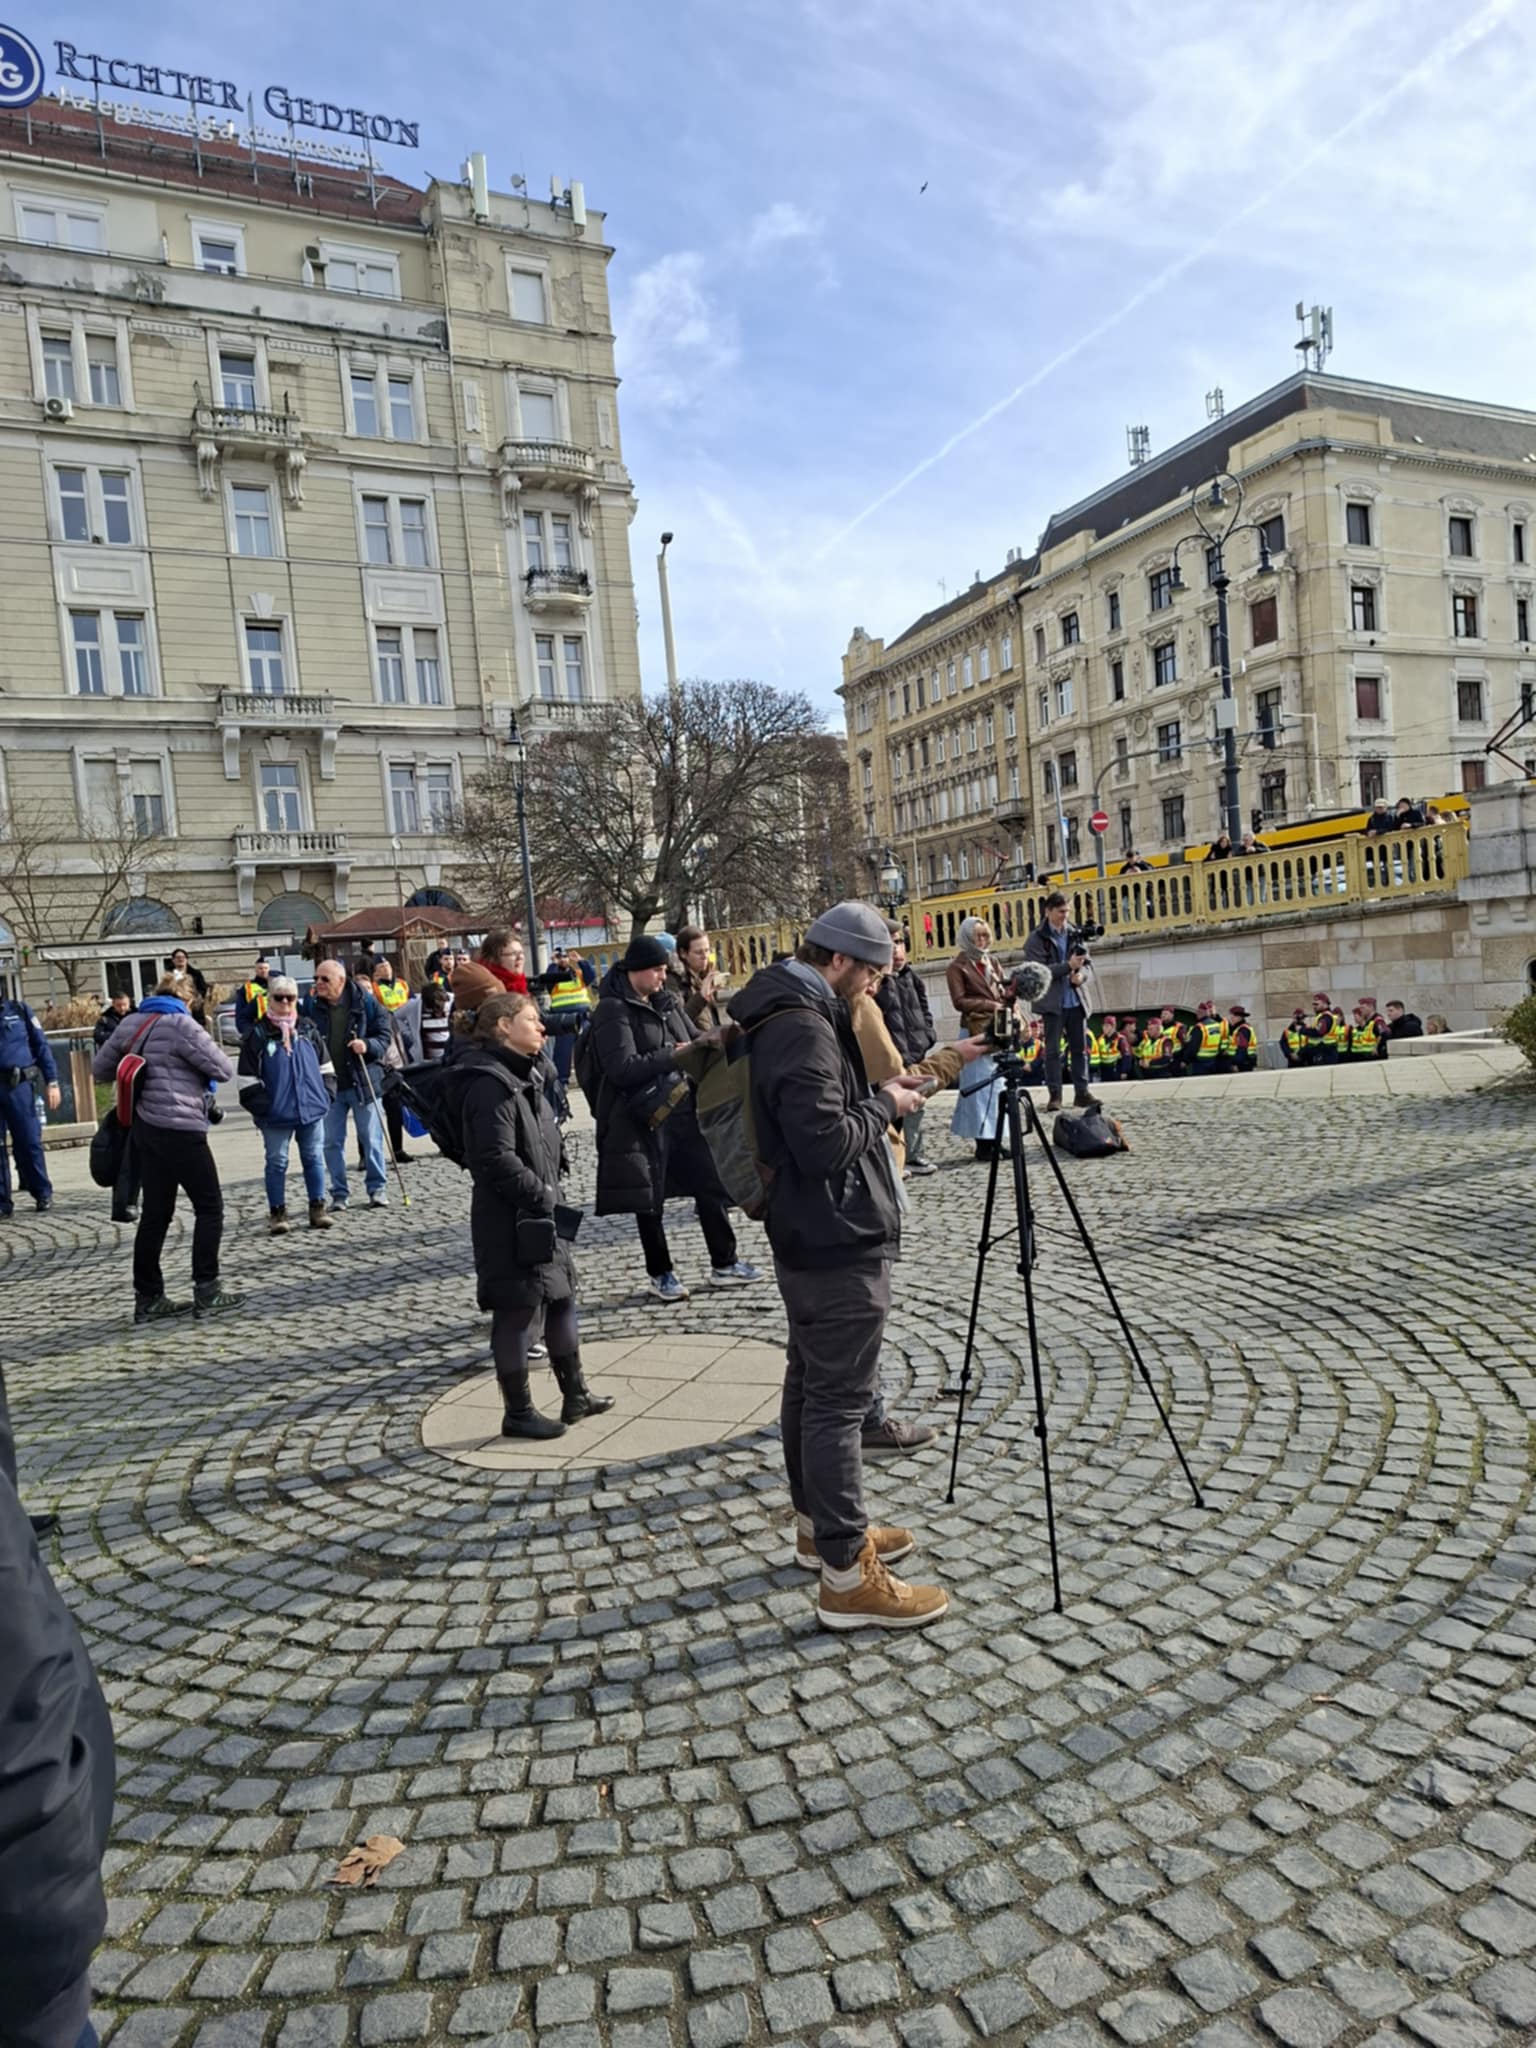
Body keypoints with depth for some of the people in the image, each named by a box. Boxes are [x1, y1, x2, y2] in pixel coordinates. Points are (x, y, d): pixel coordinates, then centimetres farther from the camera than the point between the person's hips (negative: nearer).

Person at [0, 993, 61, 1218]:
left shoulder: (18, 1009, 5)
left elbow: (41, 1046, 4)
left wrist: (51, 1082, -2)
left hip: (19, 1085, -1)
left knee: (29, 1142, 4)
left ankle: (43, 1194, 16)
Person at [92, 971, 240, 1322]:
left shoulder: (131, 1024, 11)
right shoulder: (181, 1025, -12)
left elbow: (100, 1068, 20)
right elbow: (224, 1070, -10)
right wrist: (210, 1052, 9)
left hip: (145, 1129, 8)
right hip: (180, 1130, -8)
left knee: (155, 1213, 12)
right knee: (209, 1207, 3)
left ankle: (148, 1298, 15)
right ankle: (207, 1292, 3)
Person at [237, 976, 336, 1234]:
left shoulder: (308, 1028, 9)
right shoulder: (257, 1034, -1)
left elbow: (326, 1065, 15)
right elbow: (248, 1077, -2)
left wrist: (326, 1094, 5)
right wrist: (260, 1105, -9)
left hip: (312, 1107, 3)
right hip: (275, 1113, -3)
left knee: (314, 1158, 8)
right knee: (277, 1161, 3)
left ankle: (318, 1207, 17)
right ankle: (277, 1213, 12)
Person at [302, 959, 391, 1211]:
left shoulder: (364, 1001, -5)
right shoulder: (311, 1004, 0)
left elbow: (384, 1035, -2)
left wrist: (368, 1045, -20)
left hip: (363, 1081, -2)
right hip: (328, 1084, 2)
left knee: (371, 1138, 5)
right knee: (332, 1141, 7)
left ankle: (376, 1188, 16)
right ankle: (339, 1193, 18)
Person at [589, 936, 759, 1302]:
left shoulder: (665, 1001, 9)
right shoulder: (613, 1010, -12)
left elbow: (692, 1038, 17)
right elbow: (621, 1068, -22)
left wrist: (718, 1035, -4)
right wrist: (673, 1057, -20)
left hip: (682, 1106, 7)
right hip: (642, 1117, -7)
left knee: (710, 1182, 10)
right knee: (649, 1197, 6)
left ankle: (723, 1264, 24)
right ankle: (659, 1274, 22)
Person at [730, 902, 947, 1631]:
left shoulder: (790, 1015, 12)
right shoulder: (802, 1028, -21)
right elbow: (826, 1142, -26)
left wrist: (878, 1096, 10)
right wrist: (884, 1104, -12)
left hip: (811, 1239, 11)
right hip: (839, 1244, -11)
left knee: (810, 1384, 19)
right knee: (840, 1399, -5)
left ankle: (819, 1526, 33)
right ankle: (847, 1577, 3)